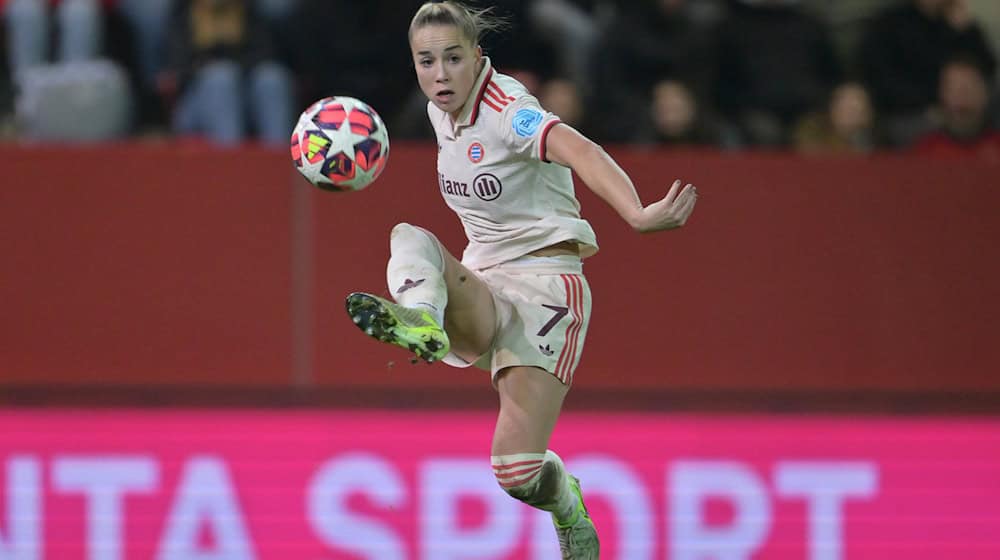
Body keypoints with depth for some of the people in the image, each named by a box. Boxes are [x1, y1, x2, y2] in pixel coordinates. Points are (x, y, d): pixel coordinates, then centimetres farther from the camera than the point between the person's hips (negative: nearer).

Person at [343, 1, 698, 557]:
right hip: (481, 290, 7)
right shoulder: (442, 109, 7)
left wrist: (637, 215, -55)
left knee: (517, 471, -18)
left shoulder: (507, 112, -17)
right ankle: (420, 323, -49)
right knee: (410, 238, -27)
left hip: (545, 286, -7)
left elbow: (580, 151, -36)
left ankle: (567, 508, 14)